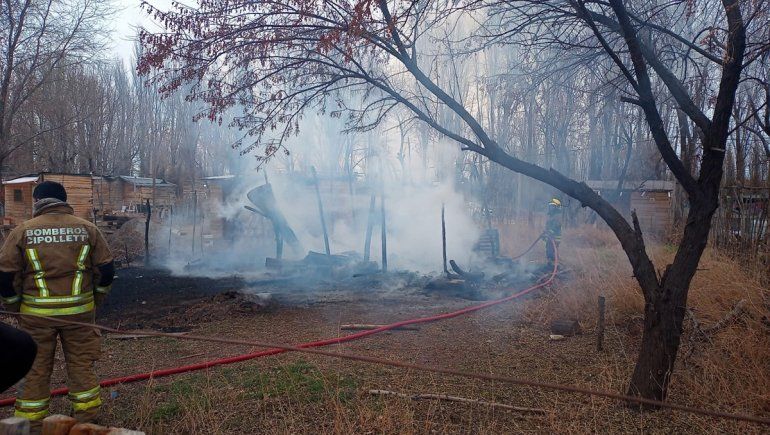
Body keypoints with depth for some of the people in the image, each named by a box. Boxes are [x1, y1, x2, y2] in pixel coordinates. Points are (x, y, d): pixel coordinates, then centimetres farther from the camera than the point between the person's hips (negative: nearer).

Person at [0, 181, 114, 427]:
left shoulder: (23, 231, -2)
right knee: (81, 365, 13)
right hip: (79, 311, 1)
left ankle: (31, 424, 21)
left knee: (35, 369, 12)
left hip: (36, 313, -1)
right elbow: (106, 270, 1)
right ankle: (87, 418, 21)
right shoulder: (87, 229, 2)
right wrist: (95, 300, 15)